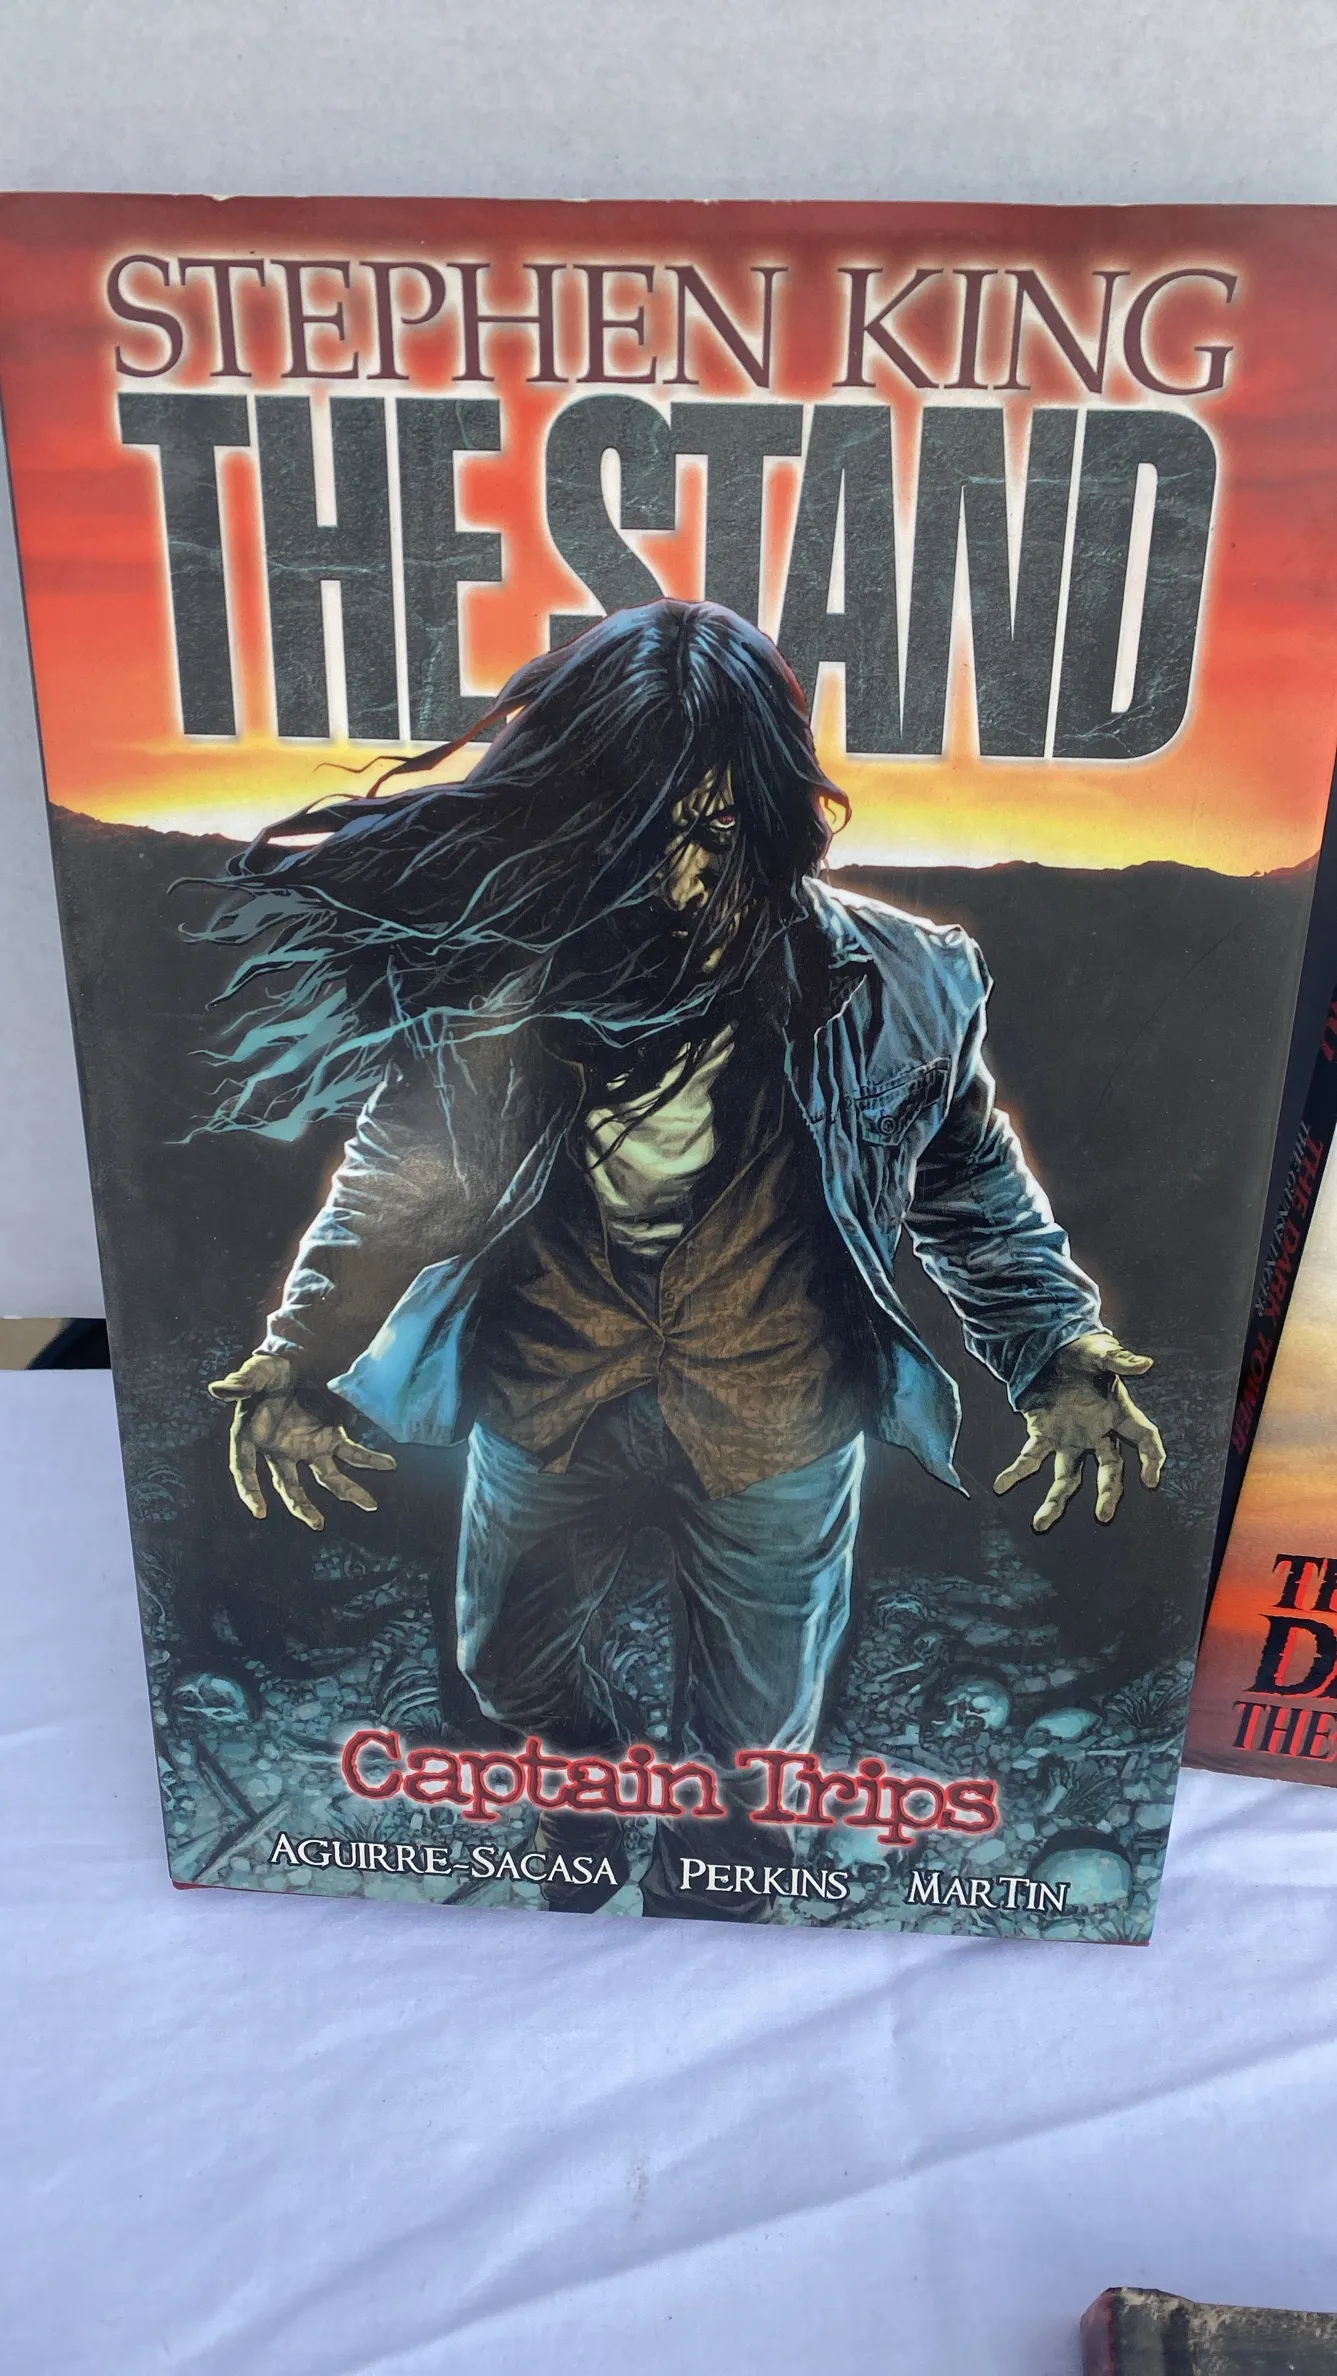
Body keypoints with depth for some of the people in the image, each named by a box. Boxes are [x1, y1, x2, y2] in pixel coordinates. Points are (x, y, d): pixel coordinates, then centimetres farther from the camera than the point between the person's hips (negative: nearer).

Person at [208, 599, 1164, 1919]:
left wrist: (1064, 1360, -15)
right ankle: (595, 1784, 65)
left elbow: (970, 1184, -5)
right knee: (510, 1664, 28)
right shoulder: (492, 976, -17)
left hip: (777, 1436, -1)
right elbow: (393, 1181, -5)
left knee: (752, 1735, 21)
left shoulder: (877, 988, -19)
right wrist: (292, 1369, -12)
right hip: (547, 1417, 2)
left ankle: (695, 1895, 56)